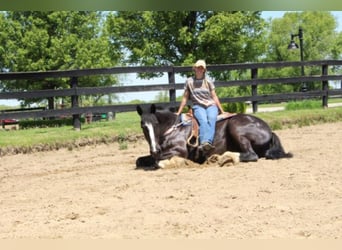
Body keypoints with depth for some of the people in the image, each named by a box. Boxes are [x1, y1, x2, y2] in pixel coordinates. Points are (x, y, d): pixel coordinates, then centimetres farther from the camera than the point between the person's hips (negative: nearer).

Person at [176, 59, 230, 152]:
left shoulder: (208, 82, 14)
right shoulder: (189, 81, 10)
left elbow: (214, 97, 15)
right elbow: (185, 98, 14)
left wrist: (222, 111, 11)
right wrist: (178, 112, 11)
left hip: (211, 105, 1)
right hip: (198, 106, -1)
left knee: (211, 119, -34)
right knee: (203, 120, -34)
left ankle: (207, 141, -56)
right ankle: (203, 143, -56)